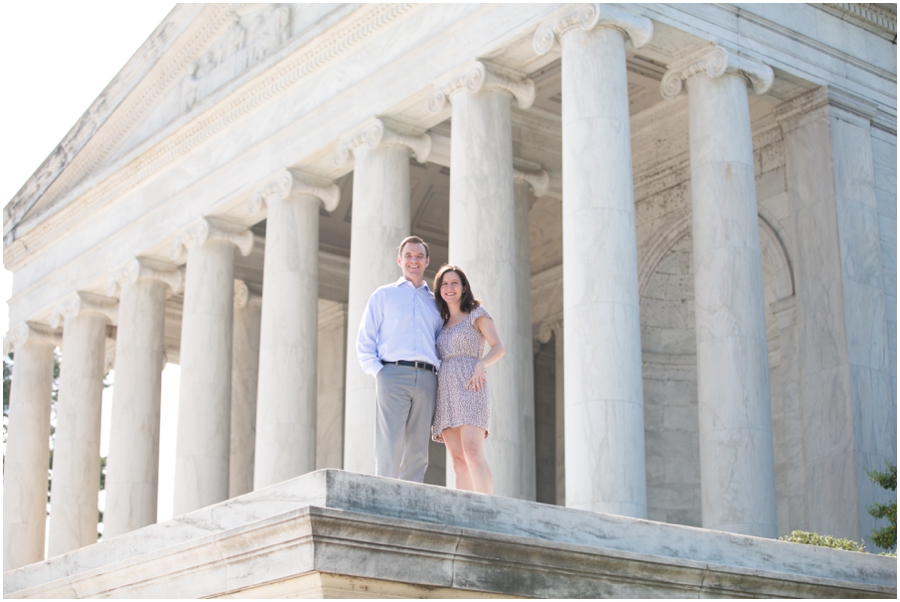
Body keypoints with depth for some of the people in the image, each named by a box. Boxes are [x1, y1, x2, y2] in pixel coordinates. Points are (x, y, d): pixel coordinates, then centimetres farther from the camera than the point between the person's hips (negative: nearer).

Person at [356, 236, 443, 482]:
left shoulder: (435, 302, 24)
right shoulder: (383, 295, 15)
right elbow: (364, 340, 9)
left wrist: (438, 373, 4)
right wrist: (377, 371, -4)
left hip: (426, 379, 3)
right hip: (393, 374, -3)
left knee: (417, 452, -1)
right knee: (389, 447, -13)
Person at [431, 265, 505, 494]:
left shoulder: (476, 313, 8)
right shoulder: (442, 323, 25)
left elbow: (499, 347, -3)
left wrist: (481, 365, -22)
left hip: (469, 387, -6)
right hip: (445, 392, 6)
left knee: (472, 452, -22)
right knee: (458, 460, -5)